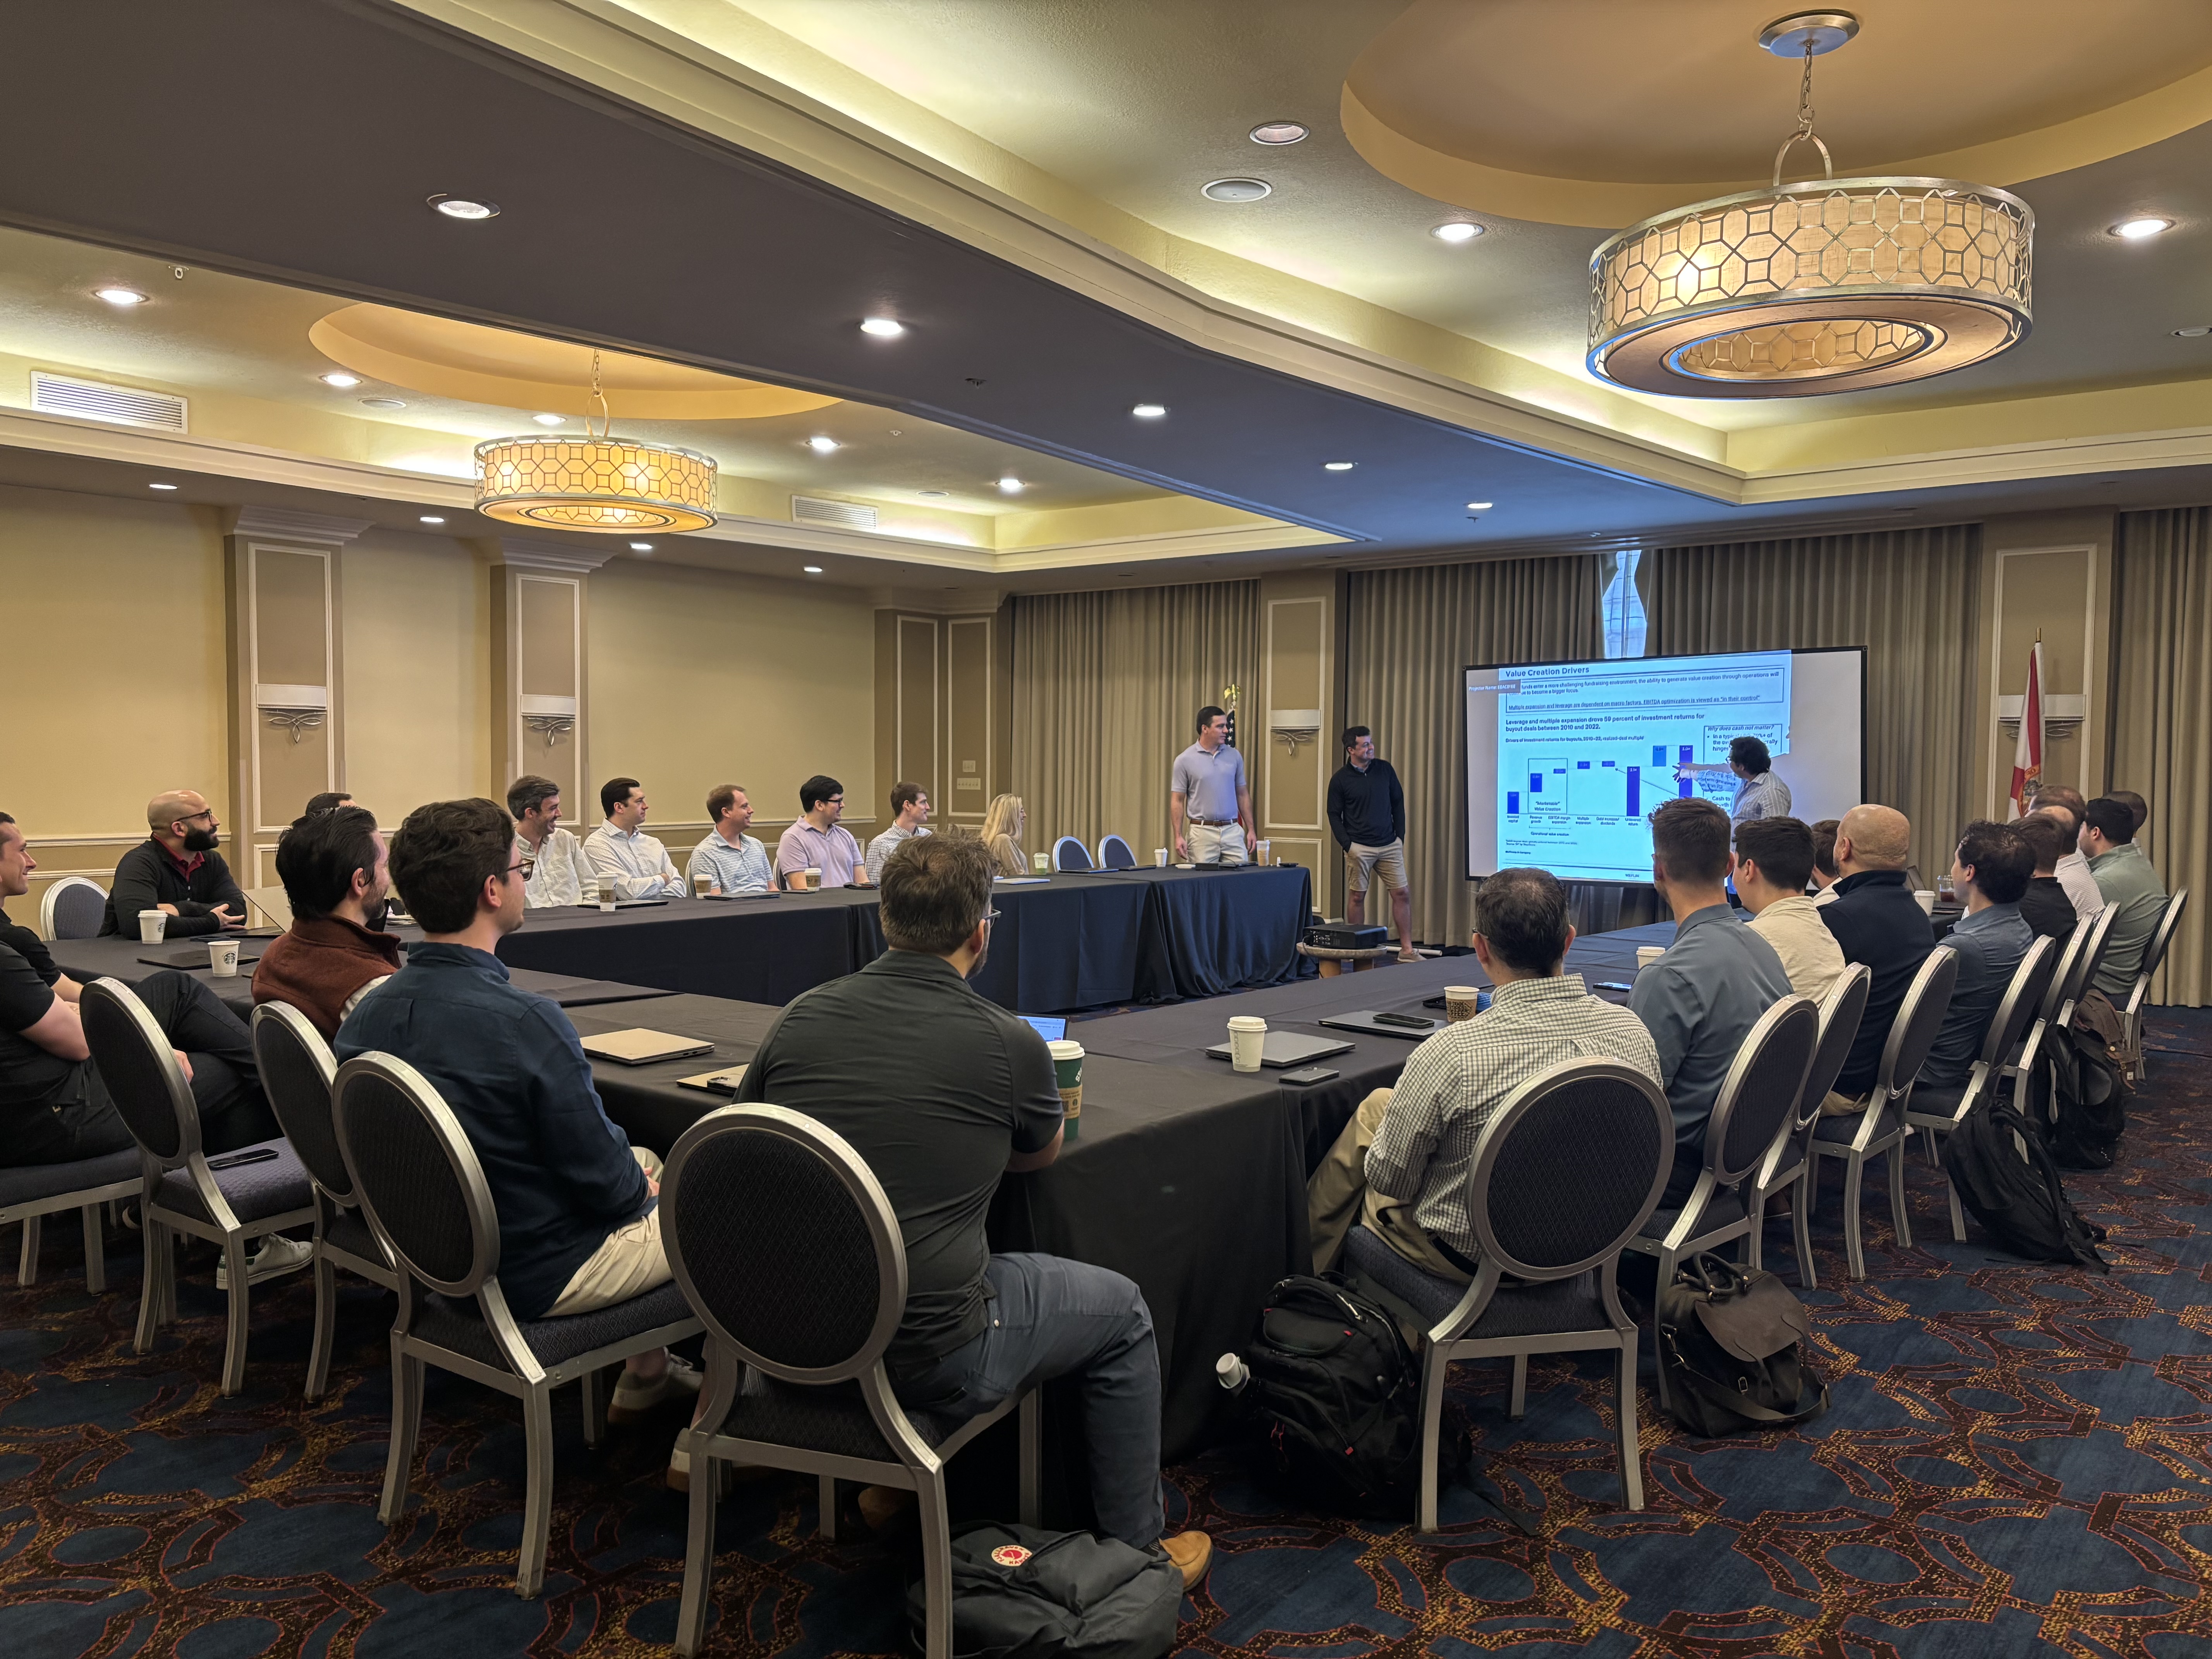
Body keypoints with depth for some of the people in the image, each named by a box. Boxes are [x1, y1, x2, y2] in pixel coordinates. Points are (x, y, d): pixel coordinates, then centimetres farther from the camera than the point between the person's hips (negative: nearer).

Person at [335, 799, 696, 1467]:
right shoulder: (526, 1023, -32)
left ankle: (645, 1376, 38)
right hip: (538, 1275, -8)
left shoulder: (367, 1015, -8)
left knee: (644, 1163, 27)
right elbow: (604, 1183, -24)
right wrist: (646, 1185, 1)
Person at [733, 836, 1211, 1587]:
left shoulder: (801, 1017, -4)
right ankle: (1137, 1549, 31)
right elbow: (1044, 1153, 9)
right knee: (1122, 1312, 18)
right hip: (926, 1359, -5)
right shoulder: (1009, 1043, -13)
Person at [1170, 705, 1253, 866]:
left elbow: (1242, 794, 14)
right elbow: (1177, 801, -1)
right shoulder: (1185, 760, -2)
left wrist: (1250, 829, 9)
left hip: (1233, 831, 3)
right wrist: (1178, 837, -9)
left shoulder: (1234, 756, 8)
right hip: (1202, 833, -3)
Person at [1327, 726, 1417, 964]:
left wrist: (1400, 836, 6)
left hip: (1390, 846, 3)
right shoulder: (1340, 780, -3)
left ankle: (1407, 950, 5)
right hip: (1358, 847, -3)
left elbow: (1398, 803, 12)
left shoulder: (1385, 770, 4)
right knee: (1357, 896, 3)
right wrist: (1347, 845, -8)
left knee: (1402, 893, 0)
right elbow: (1334, 815, 1)